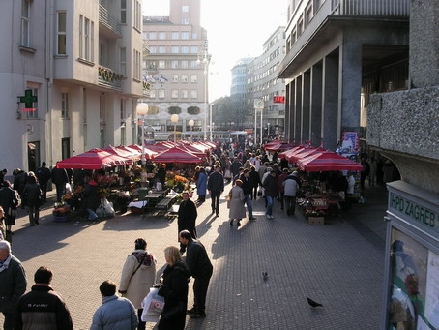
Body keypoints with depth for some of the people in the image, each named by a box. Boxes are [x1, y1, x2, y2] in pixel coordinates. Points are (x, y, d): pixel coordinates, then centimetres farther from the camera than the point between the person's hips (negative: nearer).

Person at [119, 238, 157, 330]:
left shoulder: (132, 258, -16)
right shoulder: (151, 258, -2)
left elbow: (126, 275, -13)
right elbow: (153, 275, 7)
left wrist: (122, 289, -2)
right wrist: (151, 285, 20)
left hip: (134, 289, -3)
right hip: (147, 289, 4)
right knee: (142, 310, 14)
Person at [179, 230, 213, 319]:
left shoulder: (193, 248, -28)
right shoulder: (195, 242, 4)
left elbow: (190, 265, -24)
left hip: (203, 272, -10)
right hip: (205, 269, 10)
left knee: (199, 292, 4)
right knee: (196, 289, 22)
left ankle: (201, 312, 19)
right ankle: (196, 308, 37)